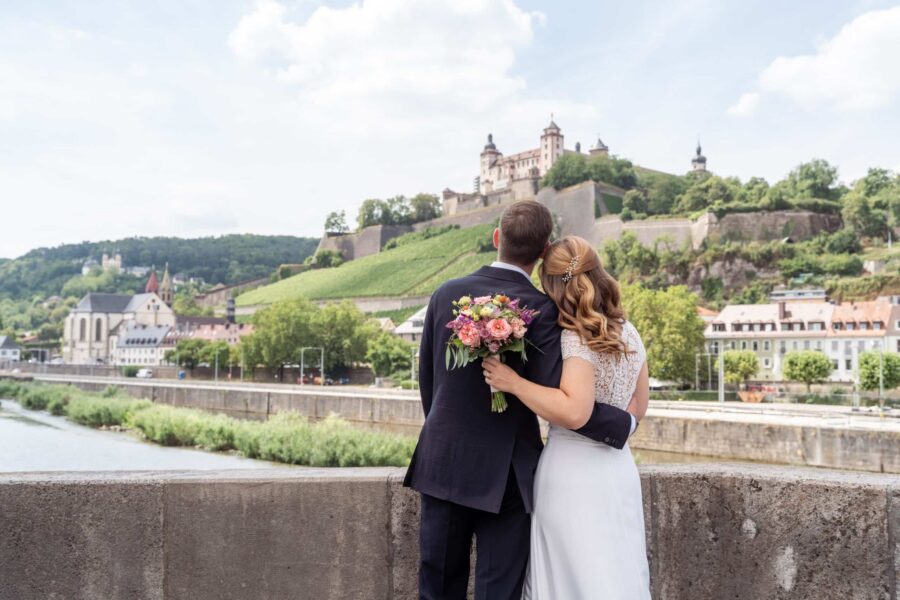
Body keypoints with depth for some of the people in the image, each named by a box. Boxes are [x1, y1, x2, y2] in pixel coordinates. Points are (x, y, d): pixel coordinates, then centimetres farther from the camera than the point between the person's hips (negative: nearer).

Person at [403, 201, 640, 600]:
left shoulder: (446, 294, 0)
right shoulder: (538, 308, -14)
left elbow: (426, 377, 9)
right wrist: (625, 422, -8)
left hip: (441, 465, 4)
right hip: (503, 476, -4)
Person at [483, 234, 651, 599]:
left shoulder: (577, 338, -15)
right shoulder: (628, 333, 6)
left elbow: (573, 411, -28)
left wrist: (513, 382, -23)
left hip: (574, 475, -7)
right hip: (618, 472, 7)